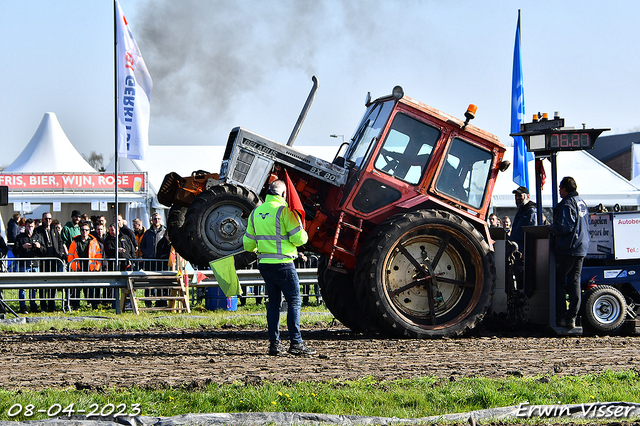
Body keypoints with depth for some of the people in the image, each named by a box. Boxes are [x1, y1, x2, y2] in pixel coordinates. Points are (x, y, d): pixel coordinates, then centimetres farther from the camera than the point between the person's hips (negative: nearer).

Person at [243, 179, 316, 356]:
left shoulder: (256, 212, 10)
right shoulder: (284, 210, -11)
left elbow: (248, 244, 16)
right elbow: (298, 238, -15)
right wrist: (304, 234, 8)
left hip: (264, 263, 6)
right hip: (283, 263, -6)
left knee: (273, 302, 13)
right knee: (293, 302, -1)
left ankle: (274, 343, 11)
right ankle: (296, 343, -5)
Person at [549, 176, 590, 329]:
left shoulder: (567, 205, -13)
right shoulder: (582, 204, 15)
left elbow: (564, 227, -22)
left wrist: (551, 228, -4)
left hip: (567, 249, -8)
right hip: (581, 249, 8)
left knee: (558, 282, -1)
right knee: (574, 282, 7)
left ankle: (560, 317, -3)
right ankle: (572, 318, 4)